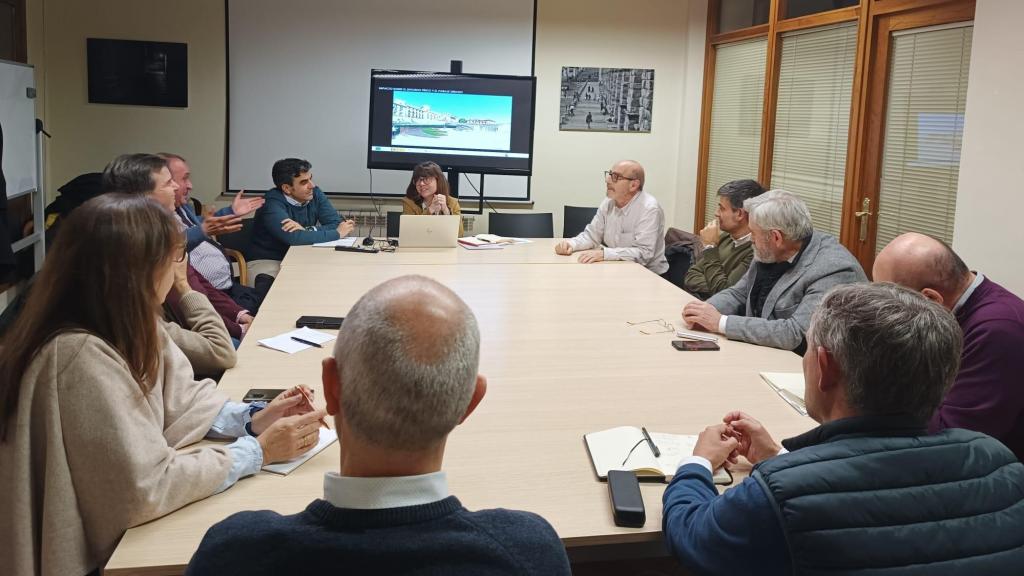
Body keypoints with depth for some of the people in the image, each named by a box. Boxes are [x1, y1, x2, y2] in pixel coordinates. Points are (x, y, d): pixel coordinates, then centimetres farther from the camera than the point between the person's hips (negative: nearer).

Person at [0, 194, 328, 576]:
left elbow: (177, 403, 6)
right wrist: (257, 451, -19)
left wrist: (251, 420, -10)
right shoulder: (81, 358, -28)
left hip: (115, 533, 7)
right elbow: (145, 490, -26)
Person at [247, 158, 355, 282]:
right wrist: (337, 234, -24)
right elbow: (294, 238, -32)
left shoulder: (315, 194, 0)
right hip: (267, 262, -5)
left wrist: (306, 231, -26)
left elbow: (336, 224, -8)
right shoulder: (272, 204, -19)